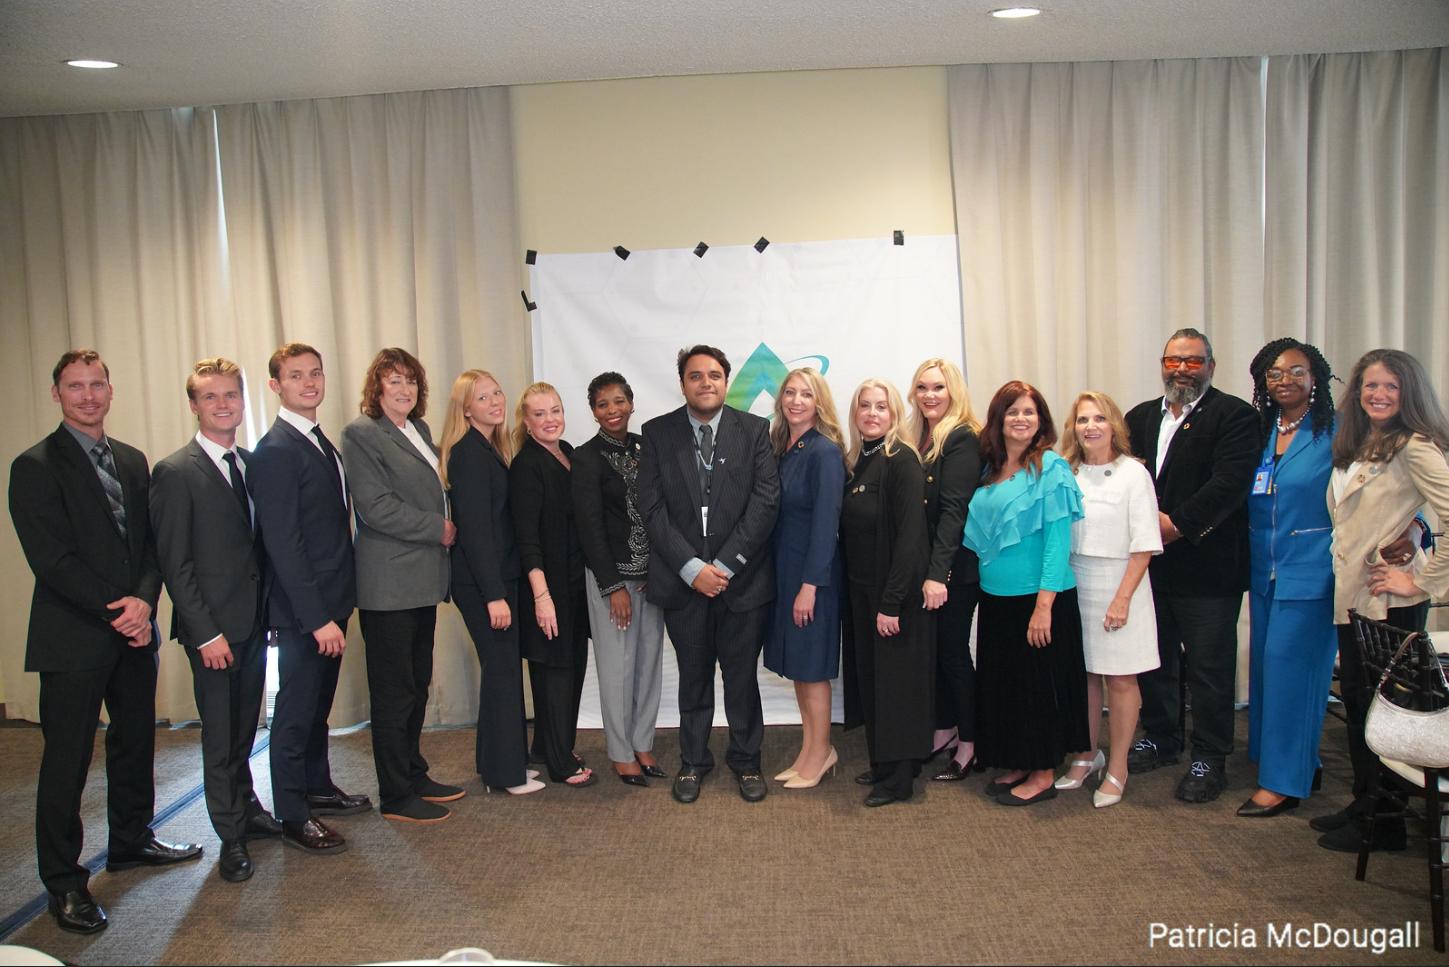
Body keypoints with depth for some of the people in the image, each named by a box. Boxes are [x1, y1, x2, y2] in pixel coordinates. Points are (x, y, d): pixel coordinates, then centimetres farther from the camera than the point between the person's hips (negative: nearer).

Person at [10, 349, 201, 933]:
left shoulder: (133, 462, 12)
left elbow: (152, 541, 8)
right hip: (73, 639, -6)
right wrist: (116, 612, -15)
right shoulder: (36, 467, -7)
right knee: (67, 759, 2)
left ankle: (131, 841, 34)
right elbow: (53, 559, -14)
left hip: (133, 630, 6)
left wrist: (143, 600, -9)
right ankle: (64, 881, 13)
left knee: (135, 741, 16)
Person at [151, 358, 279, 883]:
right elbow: (173, 562, -12)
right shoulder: (175, 472, -11)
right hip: (213, 625, -6)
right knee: (220, 732, 5)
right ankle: (232, 835, 18)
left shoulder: (251, 463, 8)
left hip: (255, 619, 6)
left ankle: (247, 808, 33)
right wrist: (207, 632, -15)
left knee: (245, 725, 17)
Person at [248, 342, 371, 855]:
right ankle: (294, 817, 15)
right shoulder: (276, 451, -17)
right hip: (302, 608, -9)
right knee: (296, 710, 3)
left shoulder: (320, 442, 11)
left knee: (319, 702, 20)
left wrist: (336, 607, 11)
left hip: (330, 601, 9)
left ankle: (318, 788, 35)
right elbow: (282, 543, -21)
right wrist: (317, 617, -23)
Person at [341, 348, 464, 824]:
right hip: (388, 584, -8)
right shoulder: (361, 433, -9)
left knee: (418, 685, 15)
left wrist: (444, 528, 4)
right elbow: (375, 505, -18)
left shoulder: (419, 429, 15)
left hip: (422, 579, 8)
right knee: (394, 692, 1)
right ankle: (396, 796, 11)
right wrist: (439, 528, -13)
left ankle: (414, 774, 28)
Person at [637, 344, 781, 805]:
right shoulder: (657, 433, 1)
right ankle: (693, 761, 27)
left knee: (742, 675, 9)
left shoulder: (754, 430, 0)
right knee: (693, 676, 12)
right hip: (683, 577, 1)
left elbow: (765, 500, -7)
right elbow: (652, 507, -4)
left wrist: (724, 566, -13)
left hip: (742, 576, 0)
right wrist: (692, 568, -13)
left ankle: (746, 760, 27)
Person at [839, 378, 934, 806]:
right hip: (862, 590, 8)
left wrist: (892, 602, -23)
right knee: (870, 677, 14)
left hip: (896, 592, -8)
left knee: (895, 680, 2)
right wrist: (864, 596, 6)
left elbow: (910, 534, -20)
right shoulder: (857, 462, 9)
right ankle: (882, 763, 28)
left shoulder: (902, 460, -14)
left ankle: (899, 776, 14)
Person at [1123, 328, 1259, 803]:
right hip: (1150, 562, 6)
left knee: (1210, 666, 2)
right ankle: (1160, 739, 32)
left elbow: (1230, 482, -16)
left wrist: (1179, 524, -19)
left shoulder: (1234, 416, -5)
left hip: (1207, 565, -6)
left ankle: (1208, 759, 14)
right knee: (1153, 657, 16)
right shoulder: (1141, 417, 14)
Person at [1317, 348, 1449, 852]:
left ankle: (1385, 824, 14)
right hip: (1352, 592, 8)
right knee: (1355, 698, 16)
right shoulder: (1353, 447, 12)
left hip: (1391, 599, -8)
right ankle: (1363, 803, 30)